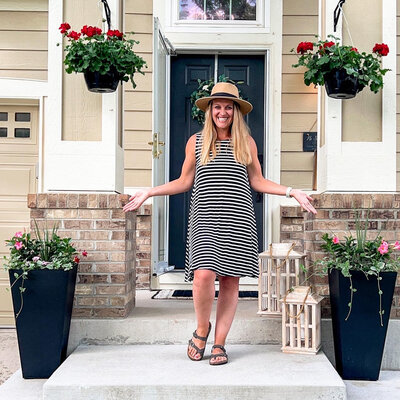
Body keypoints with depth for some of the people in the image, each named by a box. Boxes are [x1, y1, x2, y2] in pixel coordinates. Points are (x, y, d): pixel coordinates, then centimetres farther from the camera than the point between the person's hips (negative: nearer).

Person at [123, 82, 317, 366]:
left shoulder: (247, 143, 11)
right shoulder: (196, 142, 10)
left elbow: (258, 182, 16)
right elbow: (184, 182, 15)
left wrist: (292, 192, 8)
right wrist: (149, 192, 9)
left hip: (238, 221, 1)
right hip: (205, 220, -1)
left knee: (230, 281, 1)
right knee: (203, 275, -17)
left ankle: (219, 343, 15)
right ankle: (202, 328, 11)